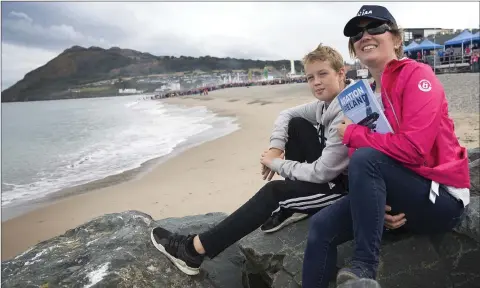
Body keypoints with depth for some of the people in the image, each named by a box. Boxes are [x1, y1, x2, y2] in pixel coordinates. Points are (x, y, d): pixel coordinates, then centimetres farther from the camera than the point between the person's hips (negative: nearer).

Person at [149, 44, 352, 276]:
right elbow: (286, 115, 10)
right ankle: (291, 206, 4)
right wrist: (276, 148, -8)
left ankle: (194, 249, -11)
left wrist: (277, 163, -14)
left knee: (275, 191, -18)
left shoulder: (347, 116, -26)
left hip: (345, 184, -8)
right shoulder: (326, 104, 2)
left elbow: (321, 172, -26)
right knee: (296, 125, 0)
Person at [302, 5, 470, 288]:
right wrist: (377, 203, -14)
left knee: (365, 157, -30)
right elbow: (359, 171, 6)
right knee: (322, 226, -9)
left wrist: (352, 134, -13)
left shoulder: (416, 75, -10)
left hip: (441, 198, -6)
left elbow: (414, 147, -24)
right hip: (398, 198, 6)